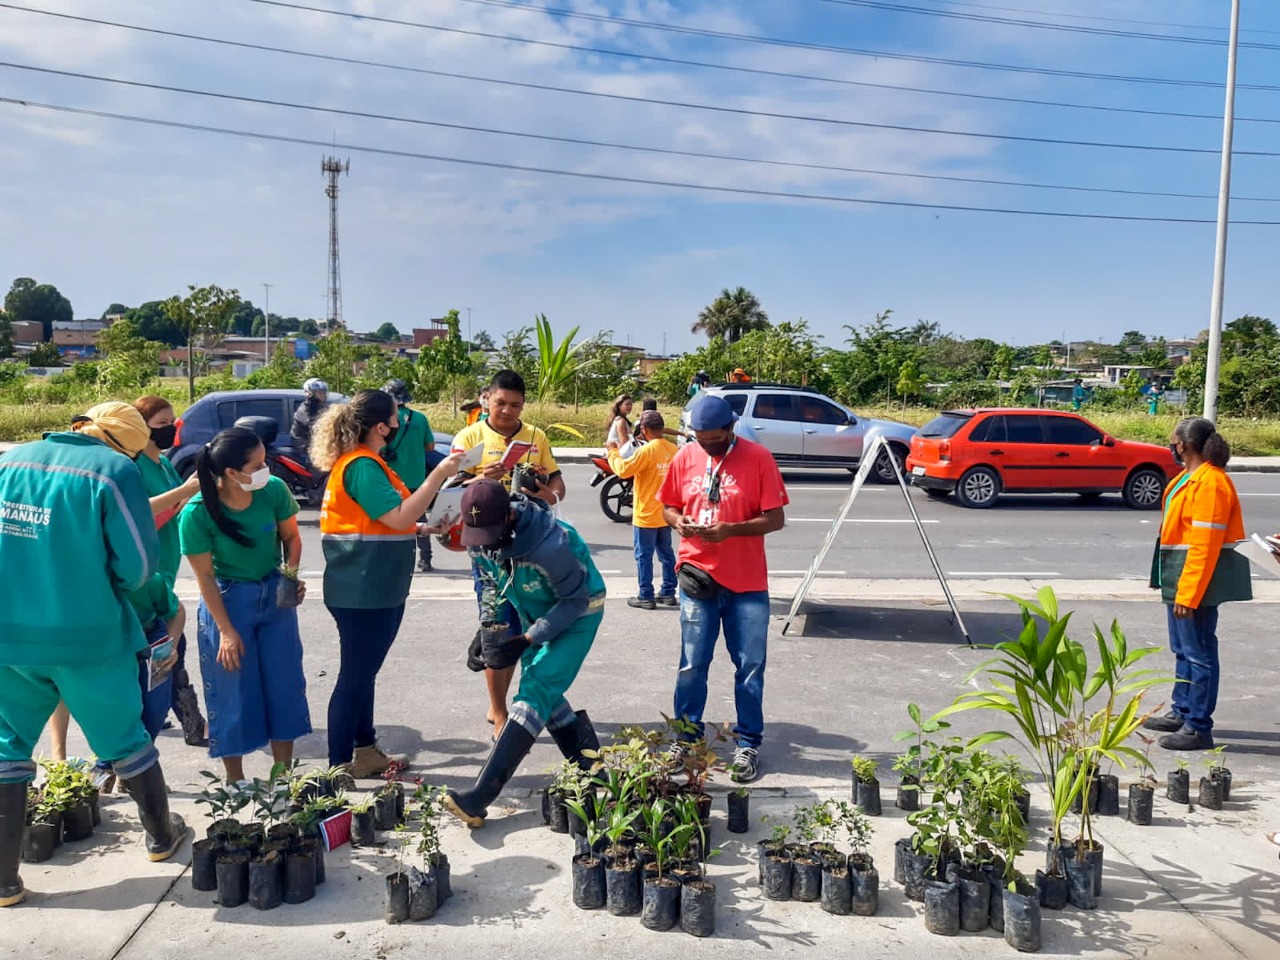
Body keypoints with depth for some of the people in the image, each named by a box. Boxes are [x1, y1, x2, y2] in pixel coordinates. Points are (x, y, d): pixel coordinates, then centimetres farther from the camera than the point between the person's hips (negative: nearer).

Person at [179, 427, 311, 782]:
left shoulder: (274, 490, -16)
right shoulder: (197, 513, -22)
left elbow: (291, 536, 1)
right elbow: (205, 576, -14)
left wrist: (292, 573, -16)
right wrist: (226, 631, -12)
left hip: (275, 596, 3)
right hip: (227, 600, -3)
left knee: (284, 686, 8)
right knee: (234, 693, 4)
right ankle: (235, 782, 21)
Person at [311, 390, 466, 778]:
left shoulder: (365, 462, 14)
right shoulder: (362, 466, -18)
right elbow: (398, 518, -25)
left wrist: (426, 527, 12)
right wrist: (439, 474, -24)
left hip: (375, 590, 11)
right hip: (365, 593, -11)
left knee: (362, 673, 18)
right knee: (355, 677, -1)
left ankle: (366, 751, 30)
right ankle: (340, 767, 9)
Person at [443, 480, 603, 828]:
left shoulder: (549, 544, -37)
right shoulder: (480, 538, -14)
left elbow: (577, 598, -24)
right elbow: (489, 581, 6)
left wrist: (528, 638, -25)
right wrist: (496, 626, -7)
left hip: (577, 615, -8)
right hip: (534, 615, 8)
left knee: (537, 691, -17)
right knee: (544, 693, 8)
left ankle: (480, 796, -22)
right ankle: (589, 767, 24)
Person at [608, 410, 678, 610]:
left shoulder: (646, 451, -20)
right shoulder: (673, 449, 1)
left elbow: (623, 470, -20)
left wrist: (612, 452, -5)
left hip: (646, 515, -7)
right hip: (666, 513, 7)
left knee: (644, 556, 3)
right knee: (666, 553, 15)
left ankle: (646, 597, 7)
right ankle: (668, 592, 21)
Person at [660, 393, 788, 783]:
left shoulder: (758, 458, -7)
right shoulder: (685, 457, 2)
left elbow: (775, 518, -8)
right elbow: (668, 505, 12)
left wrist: (732, 529, -22)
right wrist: (678, 521, -11)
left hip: (747, 582, -2)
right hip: (698, 576, 2)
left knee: (750, 666, 5)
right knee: (692, 663, 7)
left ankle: (748, 744, 19)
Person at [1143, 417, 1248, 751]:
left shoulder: (1210, 482, -19)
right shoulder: (1191, 476, 12)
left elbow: (1205, 545, -23)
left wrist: (1188, 594, -23)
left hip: (1198, 577, -10)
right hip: (1180, 576, 10)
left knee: (1199, 652, -3)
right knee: (1183, 649, 19)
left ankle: (1199, 728, 4)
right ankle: (1182, 713, 31)